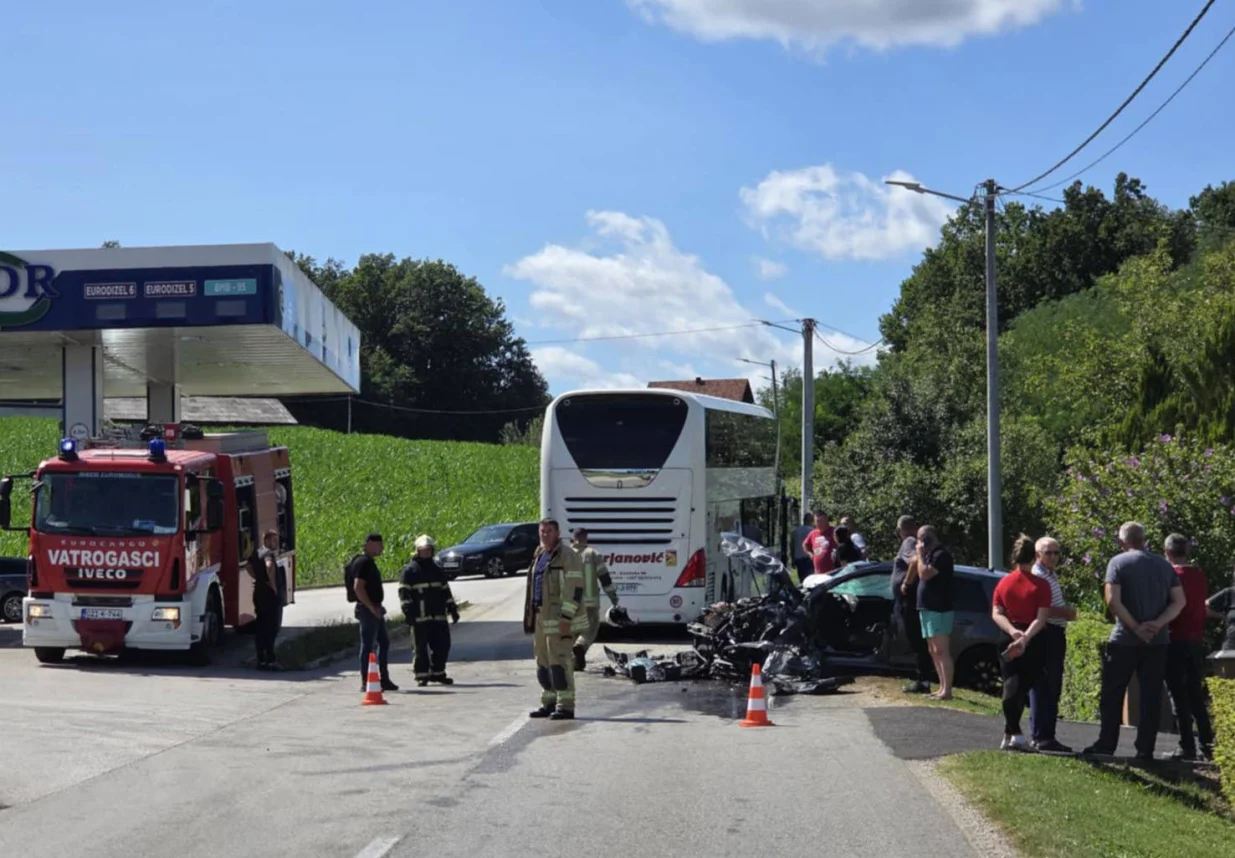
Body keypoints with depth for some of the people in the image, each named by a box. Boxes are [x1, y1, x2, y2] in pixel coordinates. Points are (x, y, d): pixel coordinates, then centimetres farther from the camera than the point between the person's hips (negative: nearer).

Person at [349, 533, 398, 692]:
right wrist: (372, 607, -22)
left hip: (374, 609, 10)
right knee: (368, 645, -6)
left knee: (384, 643, 13)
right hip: (367, 609, -10)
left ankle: (384, 679, 19)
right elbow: (358, 587, -24)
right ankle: (366, 682, -2)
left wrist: (377, 607, 16)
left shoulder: (369, 562, 16)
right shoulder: (363, 563, -16)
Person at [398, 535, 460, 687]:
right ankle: (421, 675, 3)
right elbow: (404, 593, -5)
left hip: (438, 616, 5)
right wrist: (408, 611, -14)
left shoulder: (438, 570, 18)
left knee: (442, 645, 5)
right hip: (420, 617, -5)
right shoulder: (409, 570, 0)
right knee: (421, 647, -3)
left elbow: (446, 590, 23)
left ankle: (438, 673, 17)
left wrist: (452, 609, 17)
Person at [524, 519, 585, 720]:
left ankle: (566, 706, -10)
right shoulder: (540, 556, 19)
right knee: (543, 662, 11)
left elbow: (574, 588, -16)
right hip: (541, 616, 9)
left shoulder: (568, 555, -9)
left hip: (559, 617, -9)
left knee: (559, 661, -12)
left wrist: (566, 618, -22)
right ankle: (549, 703, 19)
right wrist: (531, 617, 20)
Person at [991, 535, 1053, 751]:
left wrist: (1013, 631, -14)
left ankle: (1013, 734, -1)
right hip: (1033, 643, -3)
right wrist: (1025, 637, -19)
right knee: (1023, 688, 3)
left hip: (1009, 641, 3)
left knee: (1011, 686, 5)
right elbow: (1042, 618, -16)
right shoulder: (1041, 585, -8)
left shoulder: (1003, 583, 3)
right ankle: (1010, 734, -3)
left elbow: (996, 613, -4)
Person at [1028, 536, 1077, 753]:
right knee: (1042, 687, -8)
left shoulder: (1052, 576, 19)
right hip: (1045, 635, -10)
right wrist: (1066, 612, -17)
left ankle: (1047, 737, 18)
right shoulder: (1038, 576, -12)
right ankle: (1041, 737, -7)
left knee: (1053, 689, 13)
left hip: (1056, 636, 10)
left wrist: (1067, 611, 8)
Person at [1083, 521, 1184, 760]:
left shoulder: (1118, 562, -4)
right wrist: (1158, 623, -6)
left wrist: (1136, 627, -11)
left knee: (1112, 695, 6)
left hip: (1124, 641, -4)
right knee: (1151, 696, 6)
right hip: (1157, 642, 4)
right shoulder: (1164, 565, 10)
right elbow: (1179, 601, 3)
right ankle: (1145, 749, 4)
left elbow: (1113, 601, -15)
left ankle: (1106, 745, 8)